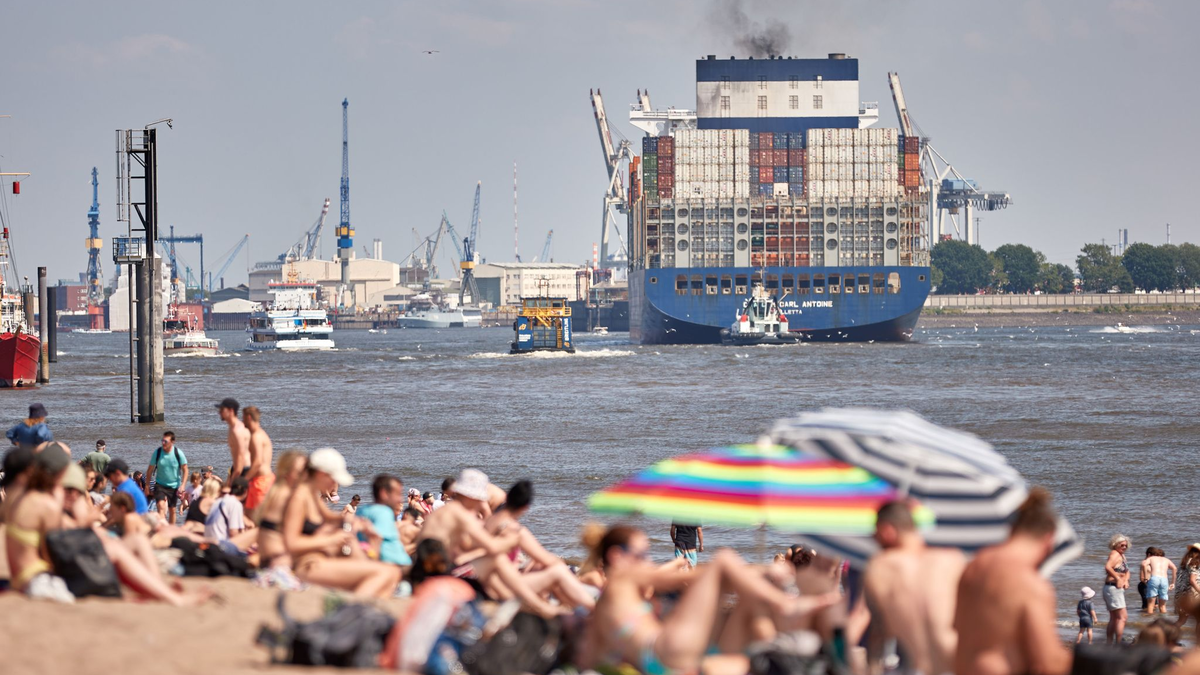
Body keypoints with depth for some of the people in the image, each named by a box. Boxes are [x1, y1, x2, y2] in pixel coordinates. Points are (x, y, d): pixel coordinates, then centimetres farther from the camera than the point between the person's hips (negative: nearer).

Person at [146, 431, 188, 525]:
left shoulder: (178, 453, -10)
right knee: (161, 506, -22)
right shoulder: (157, 452, -9)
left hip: (174, 486, 1)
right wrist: (147, 487, 1)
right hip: (160, 485, -1)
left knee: (172, 510, 10)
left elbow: (185, 470, -2)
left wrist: (182, 486, -13)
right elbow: (150, 470, 1)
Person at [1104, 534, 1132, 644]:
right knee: (1122, 617, -13)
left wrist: (1126, 580, 6)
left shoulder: (1122, 555, 16)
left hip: (1118, 589, 11)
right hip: (1113, 588, -11)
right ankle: (1118, 644, -17)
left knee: (1114, 618, 16)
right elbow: (1108, 567, -32)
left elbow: (1126, 571, 26)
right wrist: (1118, 578, -26)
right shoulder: (1115, 554, -14)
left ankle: (1108, 644, 22)